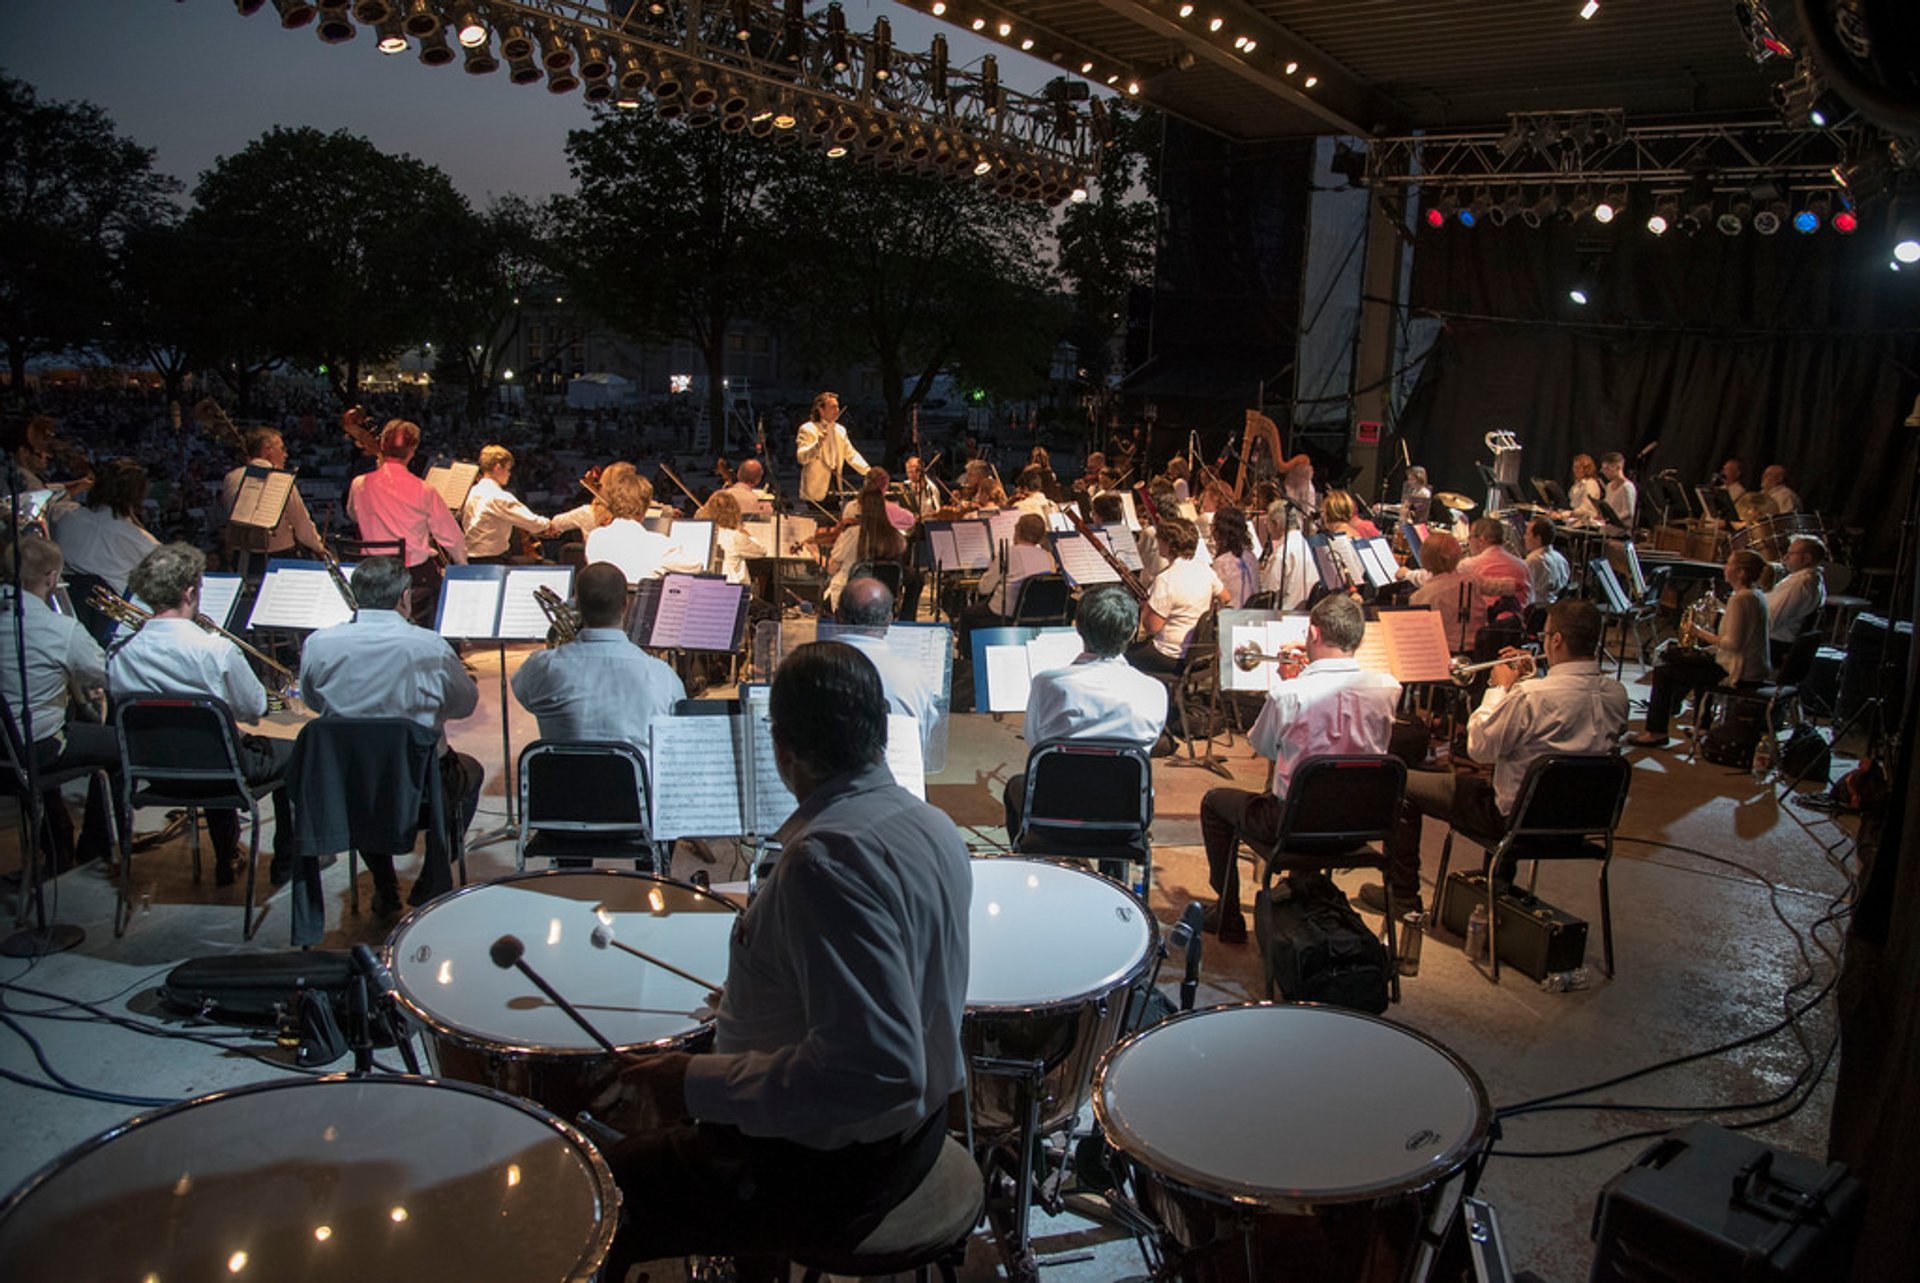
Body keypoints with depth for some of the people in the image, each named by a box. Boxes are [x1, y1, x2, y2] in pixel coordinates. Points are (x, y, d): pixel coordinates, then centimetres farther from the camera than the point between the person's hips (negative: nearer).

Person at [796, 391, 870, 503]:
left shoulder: (840, 430, 13)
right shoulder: (808, 429, -7)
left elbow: (851, 455, 17)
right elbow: (801, 458, -17)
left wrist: (869, 472, 4)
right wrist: (818, 444, -32)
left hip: (835, 485, 6)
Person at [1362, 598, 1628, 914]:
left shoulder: (1532, 696, -30)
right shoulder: (1616, 695, -6)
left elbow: (1479, 748, -17)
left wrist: (1500, 688, -6)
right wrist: (1525, 680, 9)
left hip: (1516, 818, -8)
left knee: (1404, 785, 6)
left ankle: (1401, 896, 18)